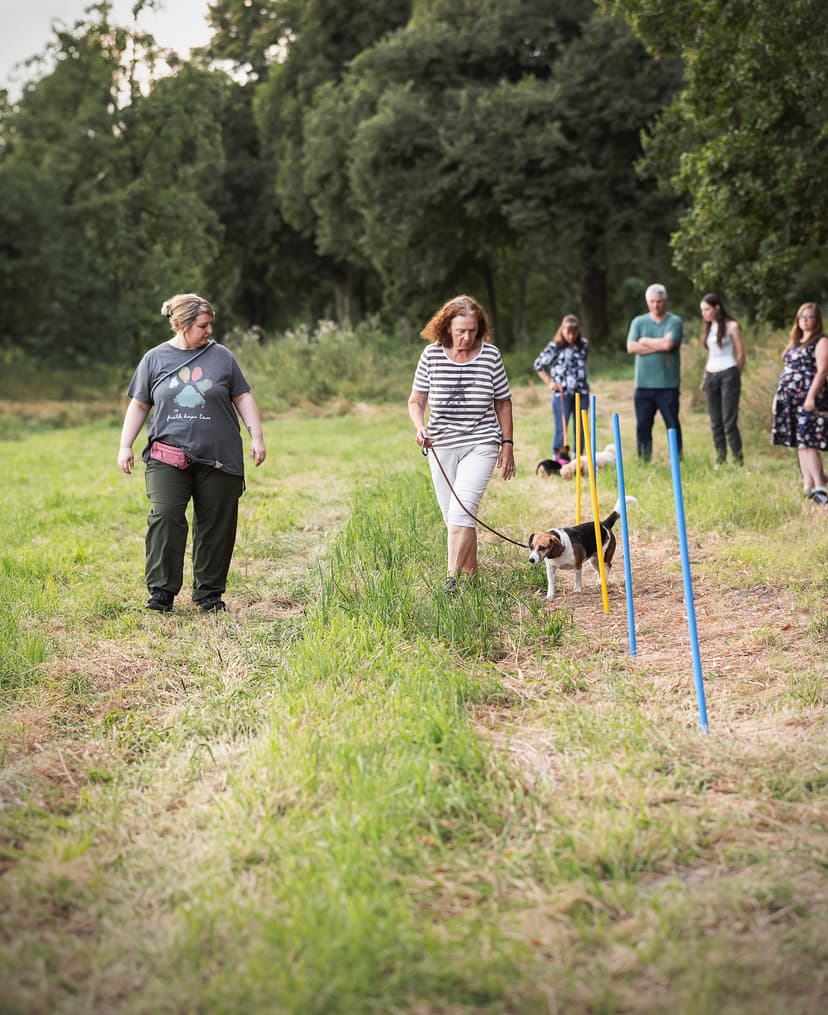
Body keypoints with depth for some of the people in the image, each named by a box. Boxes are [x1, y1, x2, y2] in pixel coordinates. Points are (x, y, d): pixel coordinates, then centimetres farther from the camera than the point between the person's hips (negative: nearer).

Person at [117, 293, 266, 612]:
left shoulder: (221, 356, 7)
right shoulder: (155, 359, 8)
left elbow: (243, 398, 10)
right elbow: (138, 406, 13)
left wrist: (256, 437, 2)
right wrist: (125, 446, 7)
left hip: (218, 459, 1)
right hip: (168, 457, -1)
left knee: (215, 526, 2)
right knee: (165, 517, -13)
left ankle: (209, 592, 13)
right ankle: (162, 590, -7)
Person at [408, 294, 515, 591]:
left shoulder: (490, 355, -4)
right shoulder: (431, 355, -3)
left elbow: (503, 402, 6)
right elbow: (416, 401, 6)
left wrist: (507, 444, 5)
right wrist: (419, 427, -14)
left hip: (480, 445, -2)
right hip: (441, 446, 3)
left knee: (462, 511, -19)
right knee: (453, 518, 8)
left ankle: (452, 579, -20)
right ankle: (471, 574, 23)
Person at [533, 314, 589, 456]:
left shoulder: (584, 345, 5)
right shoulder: (554, 347, -6)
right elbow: (538, 365, 3)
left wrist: (581, 381, 15)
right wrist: (549, 383, -1)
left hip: (581, 392, 4)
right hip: (561, 393, -4)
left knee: (580, 428, 8)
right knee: (560, 429, -7)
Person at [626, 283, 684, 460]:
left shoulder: (675, 322, 2)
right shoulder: (638, 322, 11)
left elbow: (668, 344, -15)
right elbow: (631, 347, -3)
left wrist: (645, 341, -2)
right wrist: (659, 346, -7)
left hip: (668, 384, -3)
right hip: (643, 384, 3)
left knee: (673, 425, 0)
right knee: (642, 426, 5)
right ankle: (643, 462, 11)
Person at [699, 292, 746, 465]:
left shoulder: (731, 326, -4)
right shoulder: (708, 327, 14)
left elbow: (741, 354, -2)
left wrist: (735, 378, 0)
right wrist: (705, 376, 11)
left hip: (727, 374, -6)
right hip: (710, 375, 6)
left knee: (729, 422, -10)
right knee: (715, 423, 5)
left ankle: (738, 460, -5)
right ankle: (720, 460, 9)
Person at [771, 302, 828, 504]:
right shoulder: (795, 342, 20)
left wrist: (811, 396, -22)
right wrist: (779, 394, 18)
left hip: (807, 399, -8)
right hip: (790, 399, 8)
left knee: (807, 442, -15)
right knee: (800, 443, 8)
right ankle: (808, 487, 13)